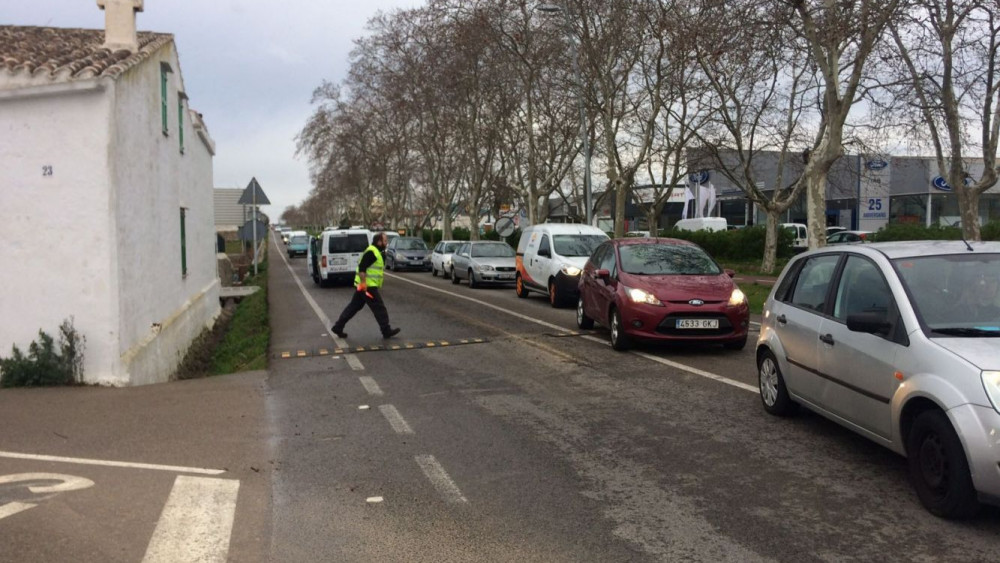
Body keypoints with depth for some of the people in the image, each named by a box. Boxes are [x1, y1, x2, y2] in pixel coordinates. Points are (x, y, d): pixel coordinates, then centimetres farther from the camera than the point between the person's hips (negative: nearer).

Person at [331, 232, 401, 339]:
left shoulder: (376, 252, 17)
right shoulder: (371, 252, -16)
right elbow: (362, 267, -23)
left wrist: (378, 287, 28)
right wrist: (363, 282, -27)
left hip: (364, 285, 10)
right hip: (367, 286, -10)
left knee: (354, 306, 13)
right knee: (379, 308, -3)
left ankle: (338, 327, 17)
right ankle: (386, 331, 5)